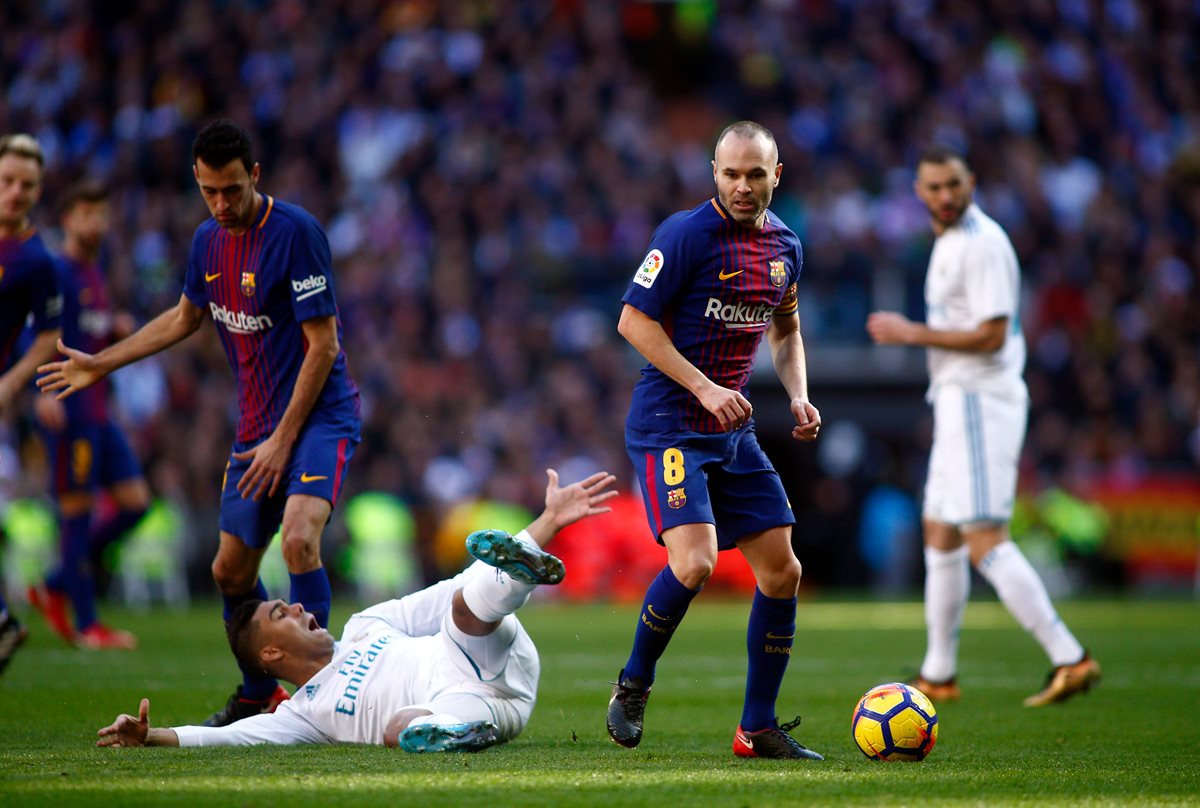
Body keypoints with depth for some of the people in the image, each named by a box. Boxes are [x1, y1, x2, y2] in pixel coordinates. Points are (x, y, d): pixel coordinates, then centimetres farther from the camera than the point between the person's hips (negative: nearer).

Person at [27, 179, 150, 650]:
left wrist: (118, 330, 8)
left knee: (134, 501, 5)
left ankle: (55, 589, 14)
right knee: (77, 510, -5)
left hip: (97, 412, 9)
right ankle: (86, 625, 0)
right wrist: (44, 389, -31)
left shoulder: (94, 276, 18)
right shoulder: (54, 272, -8)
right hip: (66, 410, -9)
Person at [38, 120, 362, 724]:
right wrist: (102, 364, 27)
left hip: (320, 414, -8)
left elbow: (323, 344, -17)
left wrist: (284, 438, -17)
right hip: (256, 425, 8)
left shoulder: (295, 232, -17)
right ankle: (258, 696, 29)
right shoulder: (208, 240, 5)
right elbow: (185, 317, 25)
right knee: (231, 571, 9)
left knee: (299, 536, -30)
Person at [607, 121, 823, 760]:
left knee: (782, 570, 3)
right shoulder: (687, 234, -13)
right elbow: (634, 320, -14)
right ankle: (632, 687, 2)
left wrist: (798, 396, 8)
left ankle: (758, 729, 14)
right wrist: (705, 388, -19)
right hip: (668, 425, -7)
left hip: (734, 431, 7)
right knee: (695, 562, -23)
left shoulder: (784, 245, 9)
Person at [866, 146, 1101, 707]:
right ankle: (938, 675, 25)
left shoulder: (982, 243, -15)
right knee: (939, 532, 16)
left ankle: (1069, 658, -20)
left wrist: (911, 333, -14)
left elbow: (991, 335, -20)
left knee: (984, 542, -16)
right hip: (958, 402, 11)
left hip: (981, 402, -11)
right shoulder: (950, 241, 17)